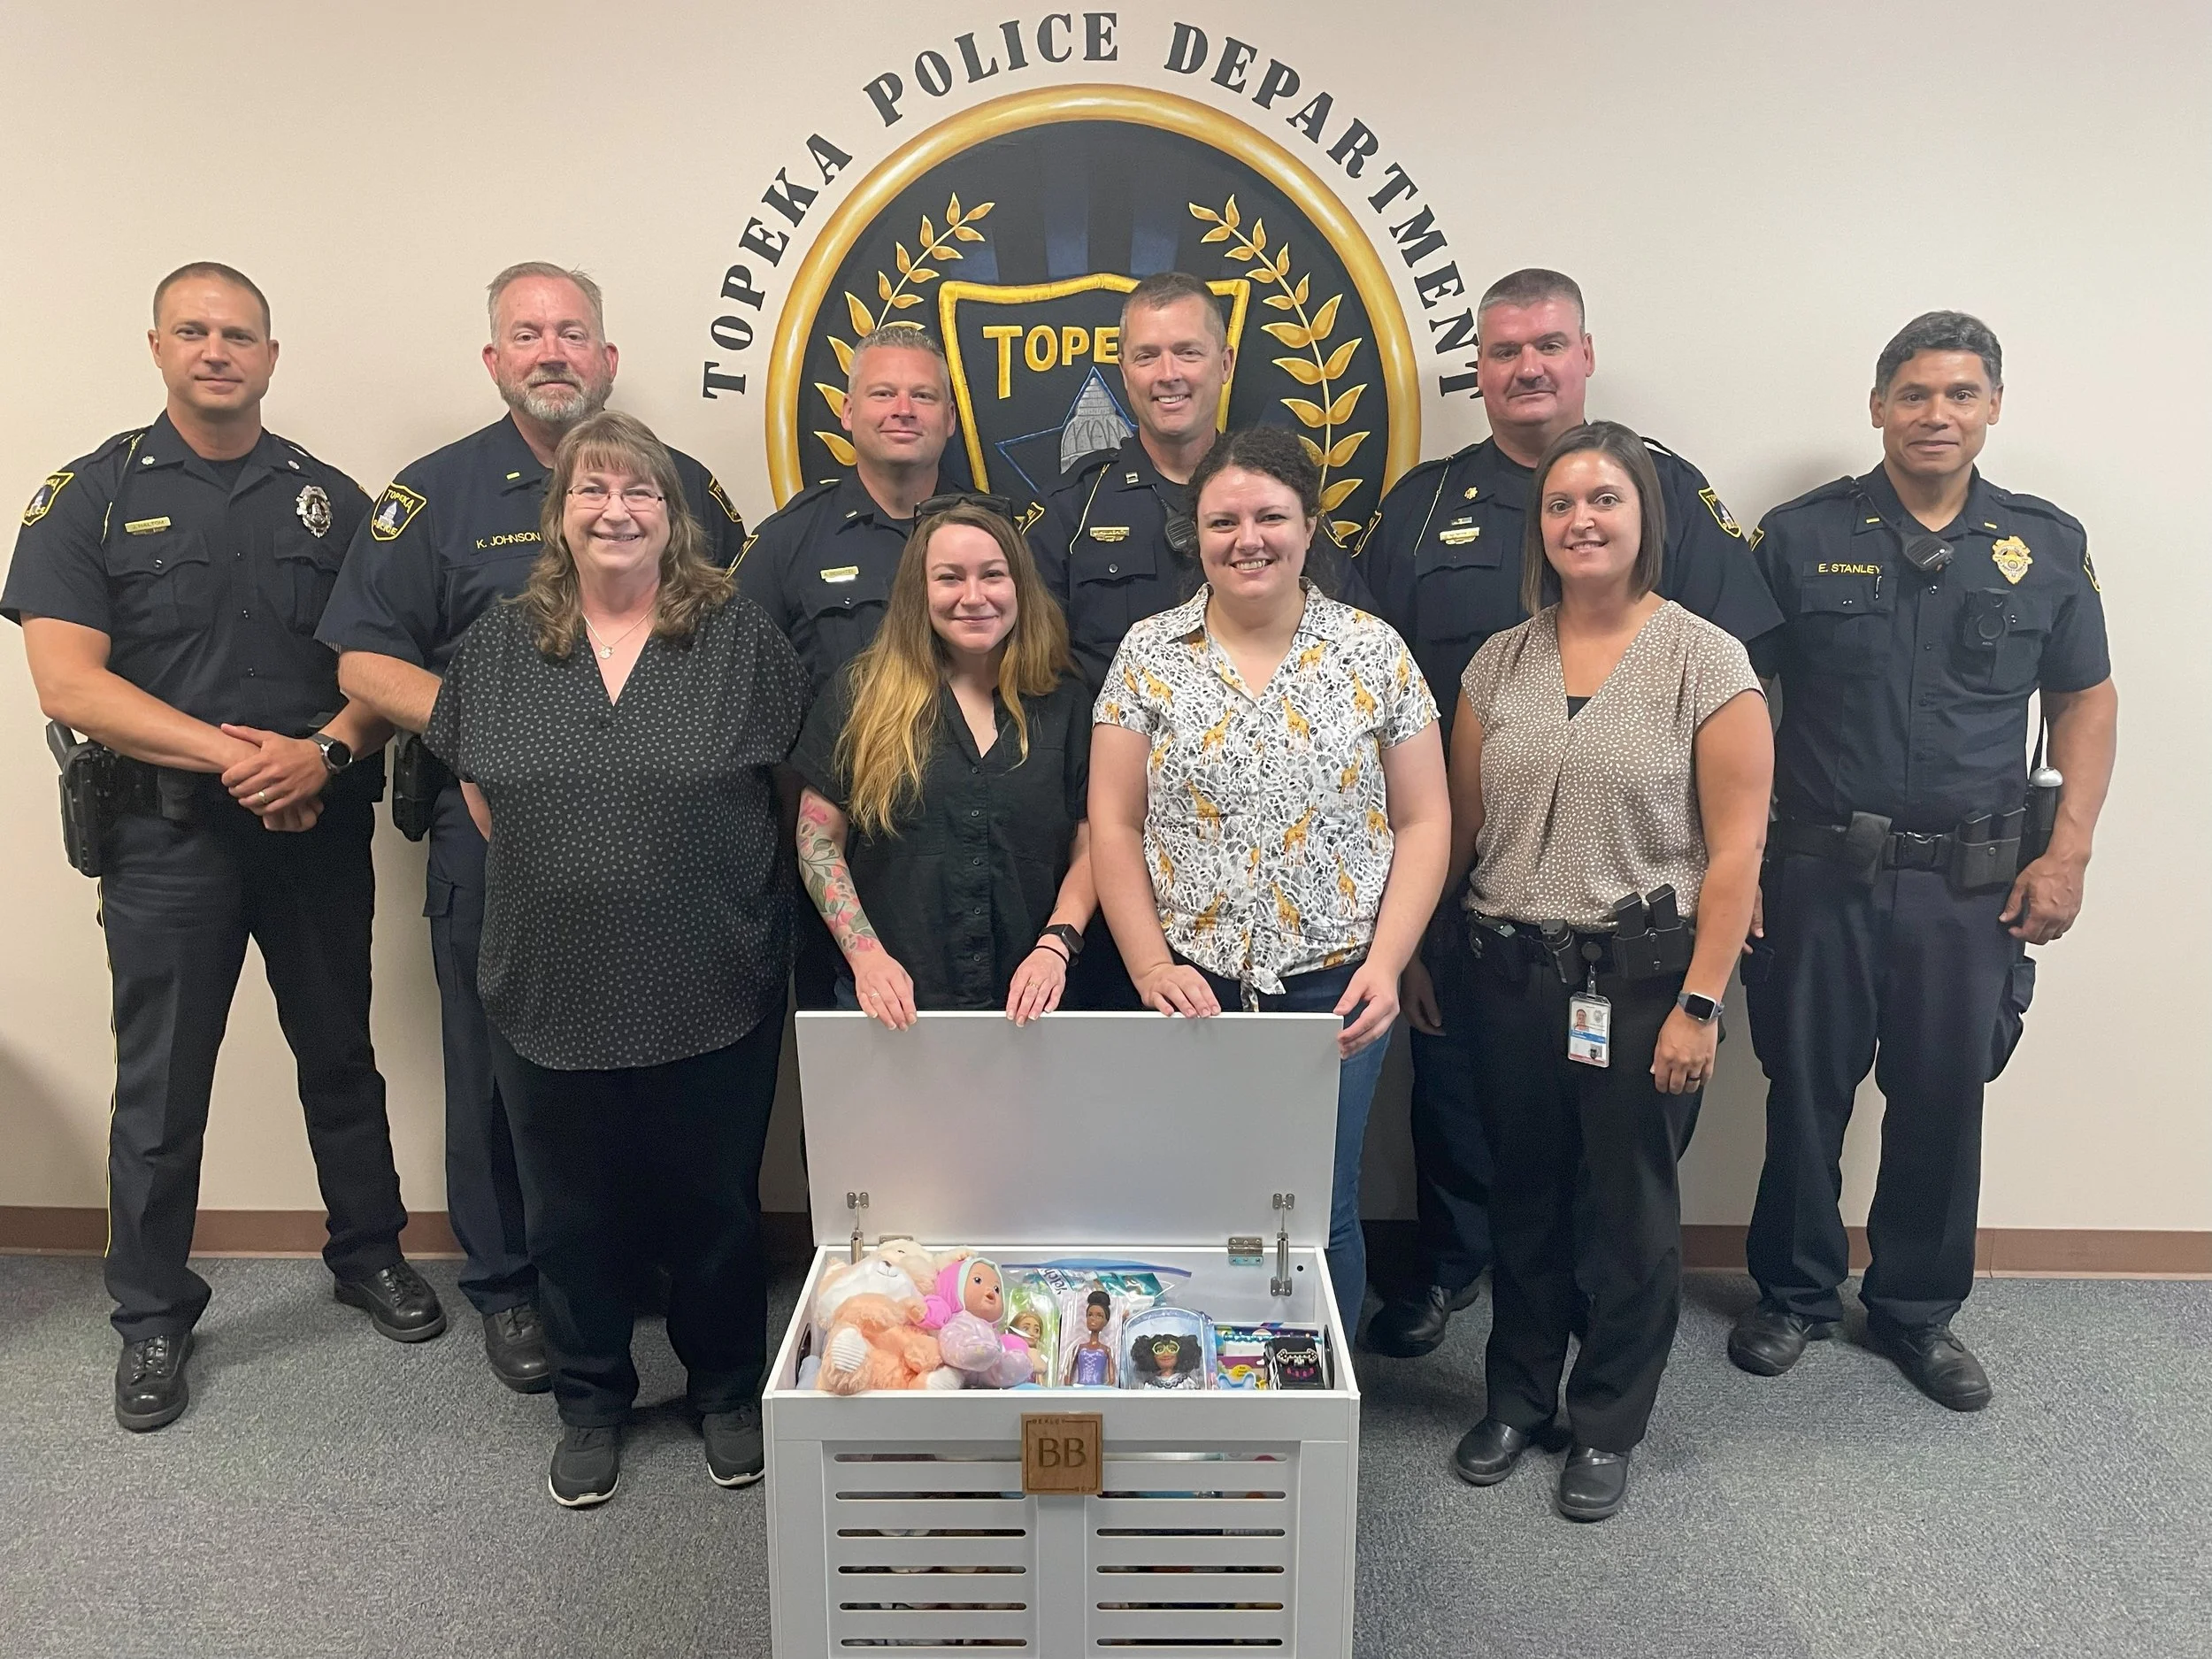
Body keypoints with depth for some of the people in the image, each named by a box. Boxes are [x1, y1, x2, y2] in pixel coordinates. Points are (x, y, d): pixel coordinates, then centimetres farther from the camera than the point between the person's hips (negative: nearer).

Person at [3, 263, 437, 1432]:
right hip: (168, 839, -2)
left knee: (341, 1057, 14)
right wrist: (235, 755, -18)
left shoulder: (331, 500, 7)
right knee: (160, 1085, 7)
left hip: (321, 829, 2)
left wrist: (326, 751, -16)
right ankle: (152, 1314, 23)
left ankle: (369, 1254, 32)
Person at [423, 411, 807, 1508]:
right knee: (573, 1213, 14)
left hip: (712, 993, -2)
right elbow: (480, 793, 12)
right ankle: (590, 1403, 36)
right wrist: (561, 875, 6)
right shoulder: (499, 647, 5)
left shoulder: (739, 637, -2)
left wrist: (704, 876, 0)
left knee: (714, 1204, 13)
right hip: (552, 992, 2)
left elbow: (790, 786, 2)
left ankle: (727, 1391, 35)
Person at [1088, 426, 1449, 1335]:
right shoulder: (1148, 654, 2)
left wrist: (1385, 965, -8)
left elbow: (1424, 820, 3)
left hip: (1334, 988, 0)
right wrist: (1153, 968, -9)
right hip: (1193, 988, 1)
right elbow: (1113, 826, 1)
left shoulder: (1373, 652, 2)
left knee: (1320, 1215, 7)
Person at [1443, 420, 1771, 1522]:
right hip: (1514, 971, 3)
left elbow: (1735, 851, -9)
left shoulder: (1706, 663, -6)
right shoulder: (1499, 664, 6)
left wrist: (1698, 1004, -12)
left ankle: (1606, 1429, 29)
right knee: (1523, 1202, 15)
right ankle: (1515, 1402, 34)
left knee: (1628, 1212, 9)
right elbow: (1456, 828, 10)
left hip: (1641, 974, -3)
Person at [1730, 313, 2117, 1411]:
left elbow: (2086, 702, 10)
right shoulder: (1802, 537, -1)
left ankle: (1917, 1311, 29)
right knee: (1806, 1093, 9)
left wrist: (2068, 850, 0)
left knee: (1945, 1101, 9)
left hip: (1972, 884, 2)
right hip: (1823, 870, -1)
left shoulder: (2046, 545, 5)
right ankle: (1793, 1296, 28)